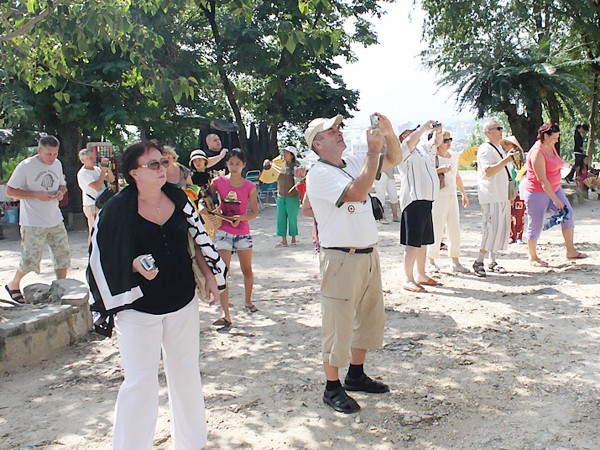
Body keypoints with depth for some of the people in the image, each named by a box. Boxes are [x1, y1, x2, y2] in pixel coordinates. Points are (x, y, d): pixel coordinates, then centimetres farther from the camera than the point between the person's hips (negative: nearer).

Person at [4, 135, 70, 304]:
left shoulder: (57, 164, 7)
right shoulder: (26, 166, -12)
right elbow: (10, 191, -11)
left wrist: (61, 192, -3)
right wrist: (36, 195, -21)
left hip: (56, 220, 6)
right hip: (33, 223, -6)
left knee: (63, 255, 5)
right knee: (30, 260, -2)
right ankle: (13, 284, 24)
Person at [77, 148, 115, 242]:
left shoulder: (96, 169, 12)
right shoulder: (83, 173, -13)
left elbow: (111, 180, 11)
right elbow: (97, 187, -23)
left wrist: (107, 168, -4)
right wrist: (103, 171, -17)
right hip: (92, 205, -8)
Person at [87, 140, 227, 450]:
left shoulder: (177, 197, 2)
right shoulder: (117, 209, -11)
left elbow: (197, 237, 12)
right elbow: (103, 257, -6)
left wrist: (209, 275, 7)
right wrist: (134, 264, -22)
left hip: (183, 302, 5)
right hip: (138, 308, -4)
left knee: (186, 373, 14)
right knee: (140, 383, -5)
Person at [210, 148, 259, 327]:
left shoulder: (249, 186, -1)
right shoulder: (219, 182, -1)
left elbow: (254, 212, -1)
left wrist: (241, 217, -19)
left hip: (243, 232, 1)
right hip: (223, 232, -1)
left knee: (247, 270, 15)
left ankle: (248, 301, 41)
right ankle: (225, 315, -10)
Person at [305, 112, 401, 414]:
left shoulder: (355, 163, 11)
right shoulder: (319, 174, -14)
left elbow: (394, 160, 18)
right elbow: (357, 192, -28)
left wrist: (388, 133, -1)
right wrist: (373, 150, -22)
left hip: (369, 254, 9)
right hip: (341, 259, -8)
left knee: (371, 318, 18)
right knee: (339, 326, 0)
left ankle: (356, 375, 34)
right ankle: (332, 388, 15)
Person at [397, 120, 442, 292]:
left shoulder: (423, 149, 19)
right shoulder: (403, 151, -7)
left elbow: (437, 142, 27)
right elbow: (410, 141, -27)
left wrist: (438, 131, 7)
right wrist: (424, 127, -18)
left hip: (427, 200, 9)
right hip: (414, 201, -9)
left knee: (424, 241, 14)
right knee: (413, 243, -10)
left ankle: (421, 275, 23)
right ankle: (408, 279, -8)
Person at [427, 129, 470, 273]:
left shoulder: (454, 156, 14)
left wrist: (464, 194, 26)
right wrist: (440, 170, -26)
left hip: (452, 196, 7)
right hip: (438, 197, -7)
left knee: (455, 230, 8)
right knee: (436, 230, -5)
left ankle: (456, 262, 16)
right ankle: (431, 262, 8)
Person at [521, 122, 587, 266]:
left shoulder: (551, 147, 6)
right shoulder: (537, 153, -21)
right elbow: (542, 180, -24)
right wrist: (555, 199, -25)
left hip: (554, 188, 9)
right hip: (537, 192, -9)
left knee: (568, 213, -2)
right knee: (535, 224, 0)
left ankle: (570, 251, 4)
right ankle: (532, 258, 15)